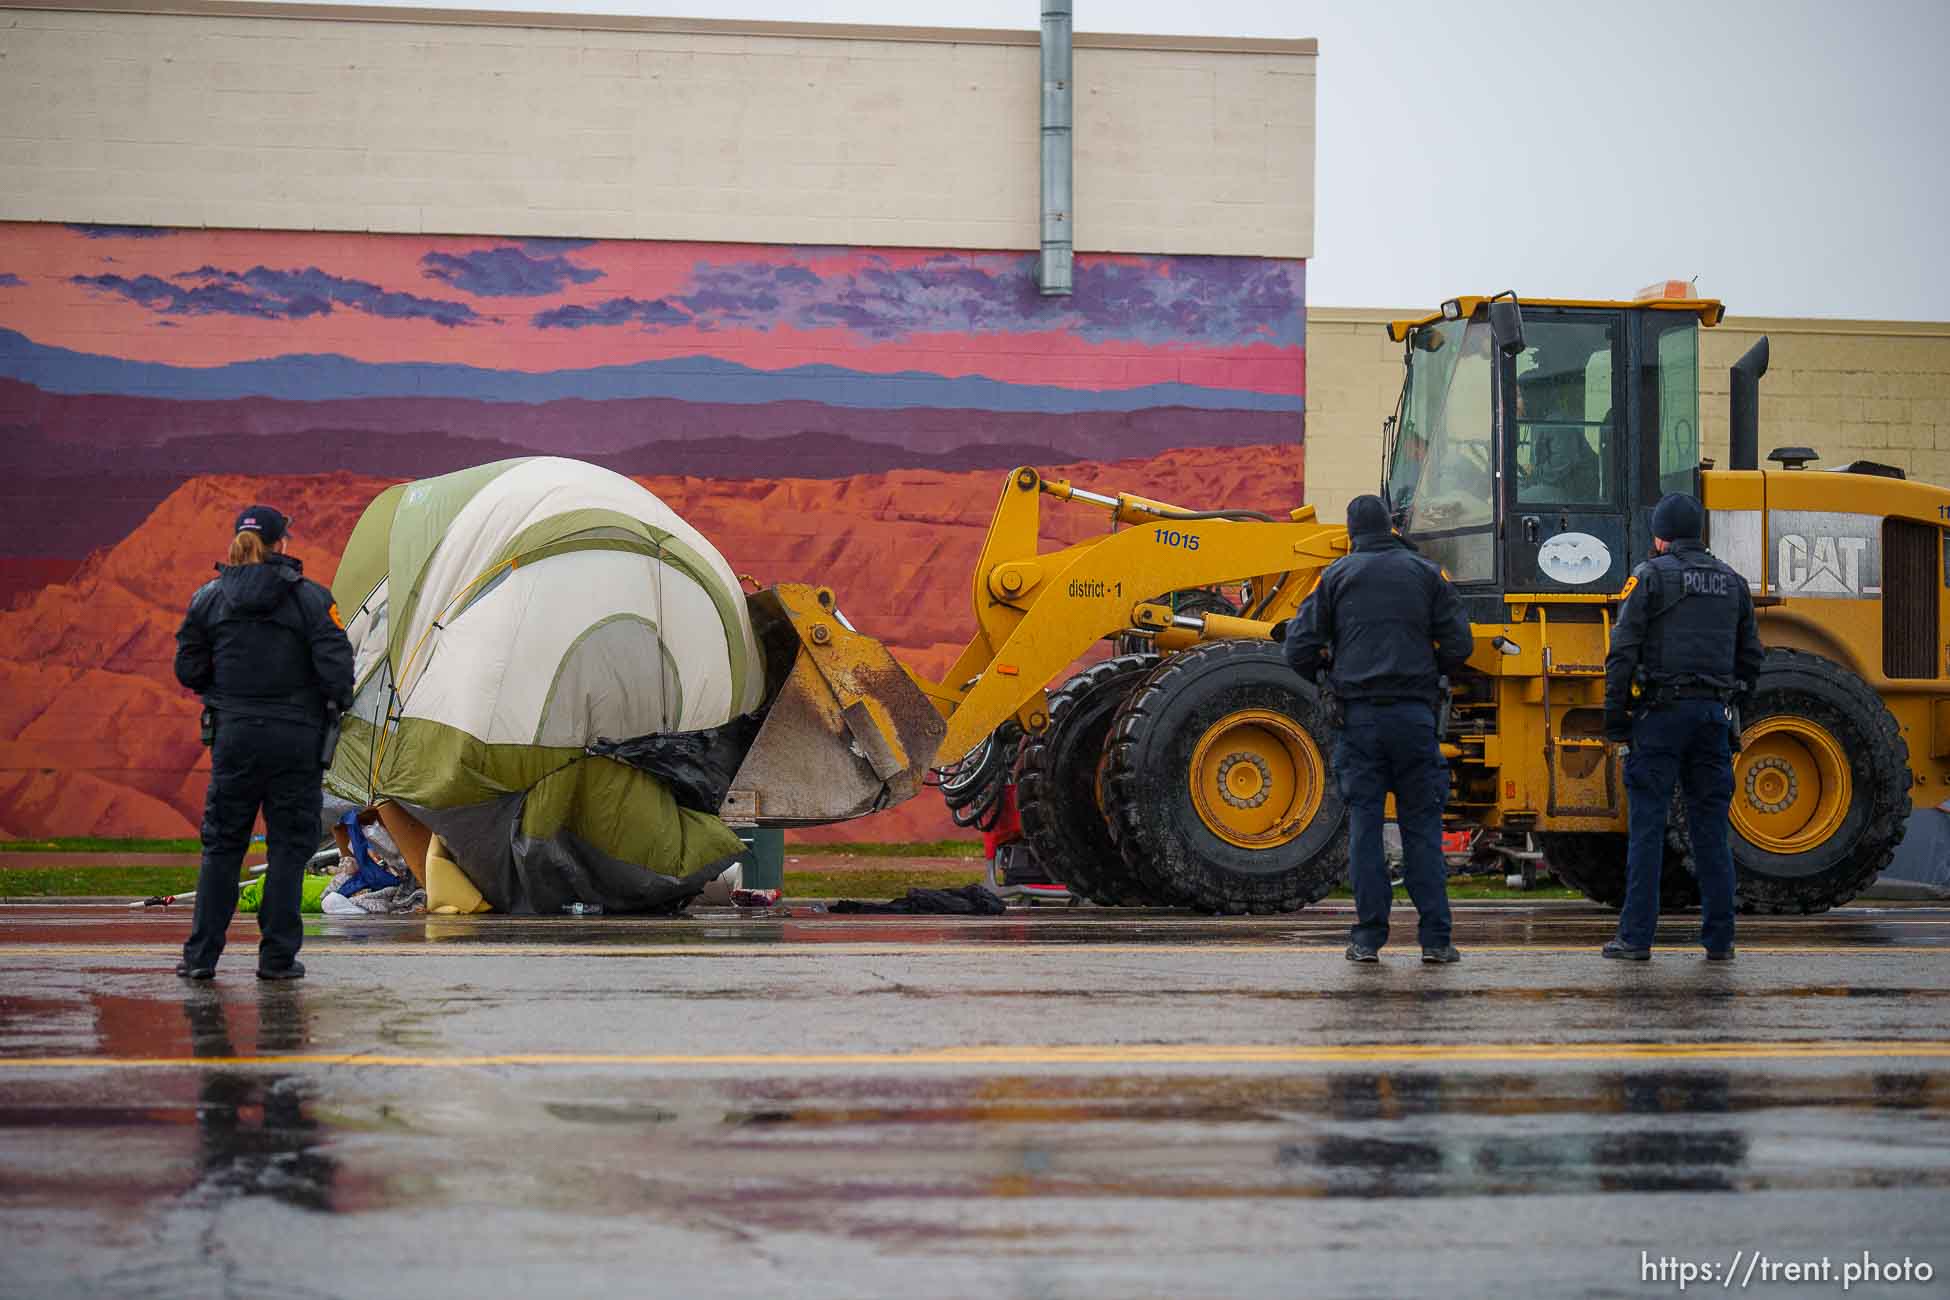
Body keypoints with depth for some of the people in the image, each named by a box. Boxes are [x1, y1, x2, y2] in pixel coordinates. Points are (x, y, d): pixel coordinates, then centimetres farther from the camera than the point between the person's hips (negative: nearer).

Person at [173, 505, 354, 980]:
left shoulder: (208, 598, 2)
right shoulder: (310, 598, -6)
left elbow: (189, 670, 4)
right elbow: (336, 665, -11)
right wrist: (339, 700, 7)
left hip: (233, 737, 2)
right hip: (296, 736, -2)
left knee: (221, 844, 11)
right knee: (289, 846, 6)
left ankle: (200, 955, 9)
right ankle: (277, 958, 6)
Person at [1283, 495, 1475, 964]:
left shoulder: (1336, 575, 6)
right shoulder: (1426, 573, 8)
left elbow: (1300, 647, 1)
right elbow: (1457, 644, 3)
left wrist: (1323, 679, 21)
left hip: (1359, 714, 0)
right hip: (1414, 712, 0)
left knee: (1364, 824, 4)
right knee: (1422, 825, 4)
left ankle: (1368, 937, 2)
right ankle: (1435, 938, 0)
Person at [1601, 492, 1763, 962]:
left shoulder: (1650, 576, -3)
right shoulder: (1732, 583, 14)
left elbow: (1622, 654, -8)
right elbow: (1750, 658, 17)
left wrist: (1616, 724, -4)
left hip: (1661, 713, -4)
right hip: (1713, 714, 4)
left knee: (1647, 826, -2)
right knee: (1711, 830, 8)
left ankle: (1636, 937, -3)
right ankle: (1719, 938, 8)